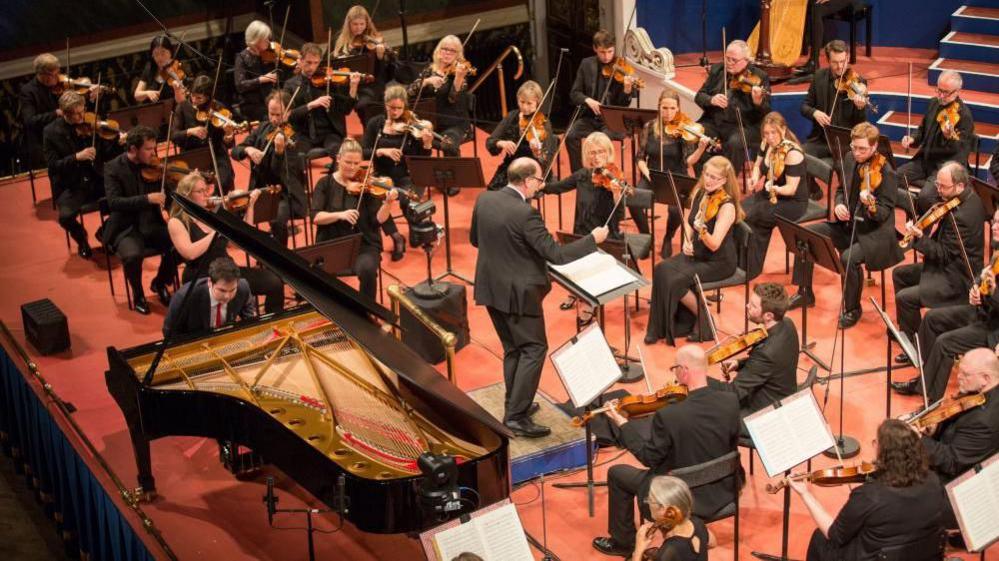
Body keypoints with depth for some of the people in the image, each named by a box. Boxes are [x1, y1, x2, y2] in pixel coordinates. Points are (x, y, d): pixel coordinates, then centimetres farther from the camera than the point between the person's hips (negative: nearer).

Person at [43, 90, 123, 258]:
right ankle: (81, 240, 6)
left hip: (96, 181, 2)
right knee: (66, 216, -30)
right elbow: (53, 166, -11)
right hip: (70, 186, -2)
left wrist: (119, 141, -17)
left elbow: (107, 156, 3)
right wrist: (76, 157, -25)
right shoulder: (51, 132, -4)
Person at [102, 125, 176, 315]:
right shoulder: (113, 168, -8)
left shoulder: (153, 167, 3)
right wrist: (147, 199, -31)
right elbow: (114, 202, -21)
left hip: (152, 224, 4)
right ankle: (138, 294, -2)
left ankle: (160, 283, 7)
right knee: (133, 255, -33)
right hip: (126, 228, -4)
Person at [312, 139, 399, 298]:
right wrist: (340, 215, -23)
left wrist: (388, 203, -25)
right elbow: (316, 217, -7)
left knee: (367, 270, -32)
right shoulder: (325, 184, 4)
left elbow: (378, 220, -7)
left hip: (364, 245, 0)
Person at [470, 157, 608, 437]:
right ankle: (517, 416, -1)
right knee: (534, 349, 3)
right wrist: (592, 239, -11)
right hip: (517, 291, -8)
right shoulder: (525, 213, -24)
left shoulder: (484, 200, -2)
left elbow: (475, 239, 13)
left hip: (490, 287, 8)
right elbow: (555, 254, -21)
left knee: (512, 348, 21)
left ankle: (514, 405, 28)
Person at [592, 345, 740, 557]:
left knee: (617, 473, 17)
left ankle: (623, 542, 34)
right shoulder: (731, 401, -14)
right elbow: (732, 444, 3)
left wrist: (623, 425, -3)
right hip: (721, 492, 6)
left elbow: (650, 458, -15)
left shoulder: (669, 415, -29)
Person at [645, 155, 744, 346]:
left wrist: (702, 230, -46)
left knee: (676, 281, -24)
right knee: (661, 270, -16)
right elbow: (688, 222, 15)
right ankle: (662, 327, -5)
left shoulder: (727, 206, -22)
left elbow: (714, 245, -28)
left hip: (718, 262, -7)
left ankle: (703, 320, 1)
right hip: (696, 253, 7)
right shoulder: (700, 193, -1)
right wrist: (687, 241, -3)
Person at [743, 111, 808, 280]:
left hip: (792, 202, -7)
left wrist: (775, 188, -43)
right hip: (769, 194, 7)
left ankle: (750, 270, -8)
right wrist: (755, 179, -4)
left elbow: (791, 189, -23)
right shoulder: (767, 145, -3)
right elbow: (758, 166, 17)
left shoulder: (793, 153, -23)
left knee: (750, 216, -23)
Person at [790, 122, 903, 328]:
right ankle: (805, 293, 10)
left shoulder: (885, 173, -20)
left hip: (874, 234, -7)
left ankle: (852, 309, -8)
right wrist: (839, 204, -6)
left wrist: (870, 205, -43)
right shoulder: (850, 159, 0)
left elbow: (884, 215, -21)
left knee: (848, 258, -34)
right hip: (847, 225, 7)